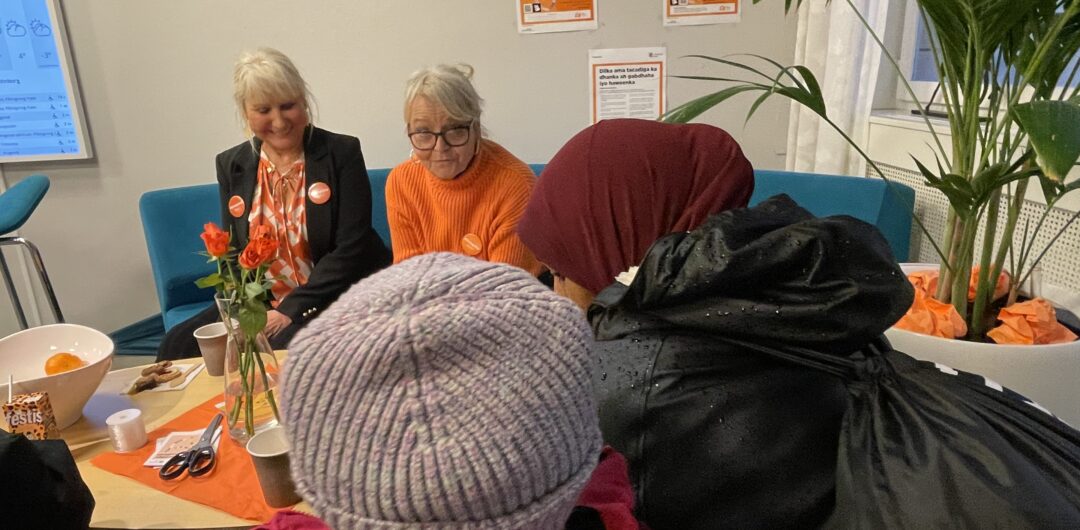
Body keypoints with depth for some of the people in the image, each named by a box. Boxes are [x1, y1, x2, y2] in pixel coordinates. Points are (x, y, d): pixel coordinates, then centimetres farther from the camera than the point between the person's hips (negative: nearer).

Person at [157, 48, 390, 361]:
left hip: (336, 297, -5)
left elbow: (351, 248, -12)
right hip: (261, 303, 5)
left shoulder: (342, 153, -6)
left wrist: (292, 310, -18)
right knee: (180, 343, -13)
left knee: (286, 346, -32)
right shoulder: (231, 165, 8)